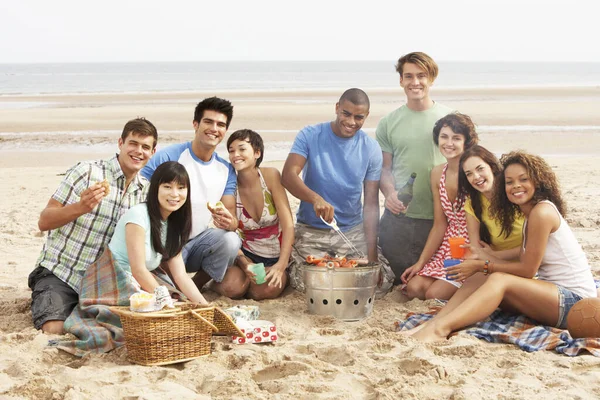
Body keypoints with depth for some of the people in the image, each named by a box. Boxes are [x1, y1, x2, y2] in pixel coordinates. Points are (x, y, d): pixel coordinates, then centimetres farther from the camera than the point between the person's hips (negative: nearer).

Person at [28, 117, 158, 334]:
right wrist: (81, 207, -30)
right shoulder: (87, 172, -12)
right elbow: (44, 222, -13)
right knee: (54, 330, -24)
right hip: (59, 272, -5)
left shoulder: (146, 191, 6)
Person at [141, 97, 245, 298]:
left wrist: (228, 222, -27)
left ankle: (196, 284, -1)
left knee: (230, 240, -28)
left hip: (200, 241, 4)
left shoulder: (226, 170, 3)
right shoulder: (167, 157, -13)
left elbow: (232, 218, -1)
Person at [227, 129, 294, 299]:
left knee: (267, 289, -29)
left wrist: (281, 266, -27)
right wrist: (244, 264, -29)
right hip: (247, 253, 1)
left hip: (276, 255, -1)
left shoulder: (270, 175, -13)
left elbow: (288, 225, -17)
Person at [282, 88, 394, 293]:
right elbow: (288, 176, -21)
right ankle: (292, 261, 18)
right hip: (311, 230, -2)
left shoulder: (371, 149, -2)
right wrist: (316, 199, -41)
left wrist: (372, 254, -14)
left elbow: (371, 203, -5)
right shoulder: (310, 136, -7)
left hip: (353, 231, 2)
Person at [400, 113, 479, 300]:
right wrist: (420, 263, 3)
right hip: (446, 249, 6)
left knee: (434, 294, -17)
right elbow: (439, 225, 7)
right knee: (414, 288, -11)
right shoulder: (437, 174, 5)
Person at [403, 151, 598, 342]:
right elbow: (522, 264, 9)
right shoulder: (529, 216, 16)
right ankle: (431, 323, -20)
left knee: (499, 280, -28)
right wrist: (482, 257, 2)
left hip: (575, 300, -9)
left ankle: (439, 329, -42)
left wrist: (483, 266, -7)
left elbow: (528, 269, -14)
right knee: (479, 278, -4)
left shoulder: (543, 211, -14)